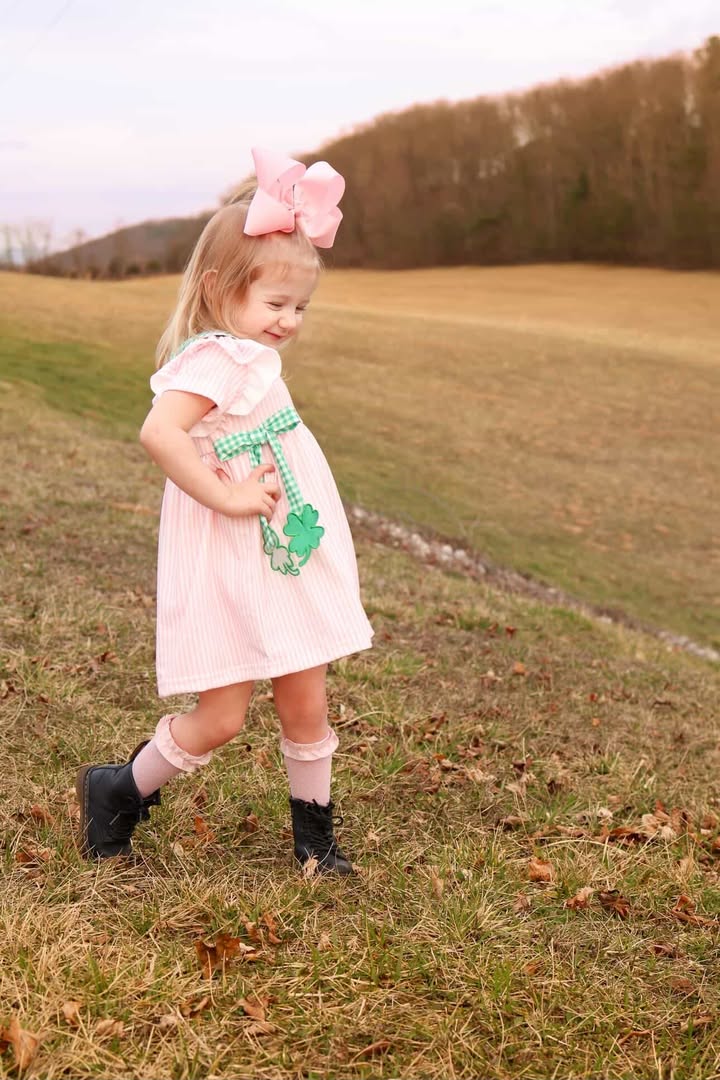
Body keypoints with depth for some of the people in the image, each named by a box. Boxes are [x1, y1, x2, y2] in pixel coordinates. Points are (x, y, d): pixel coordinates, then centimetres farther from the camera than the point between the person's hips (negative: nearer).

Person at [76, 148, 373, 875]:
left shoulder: (250, 358, 10)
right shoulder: (217, 359, -19)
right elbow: (159, 433, -34)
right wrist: (226, 498, -27)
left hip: (291, 568, 9)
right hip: (230, 573, -9)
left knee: (306, 708, 13)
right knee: (220, 719, 1)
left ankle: (314, 835, 29)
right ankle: (118, 794, 25)